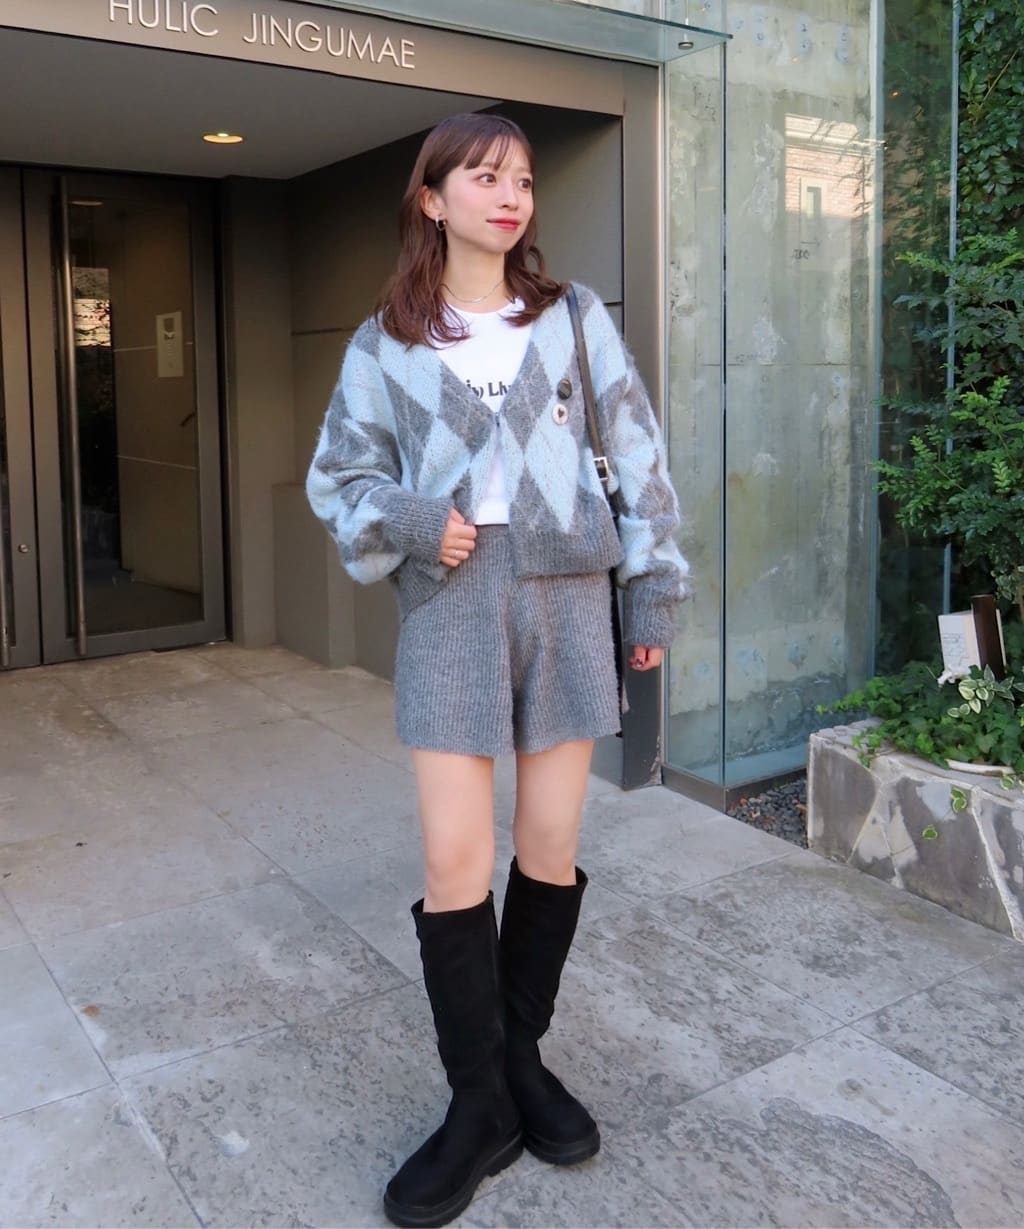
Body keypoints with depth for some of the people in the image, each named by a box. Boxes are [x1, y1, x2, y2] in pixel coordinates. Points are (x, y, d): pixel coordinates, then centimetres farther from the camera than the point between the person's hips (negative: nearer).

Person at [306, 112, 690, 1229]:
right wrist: (409, 524, -11)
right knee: (455, 863, -5)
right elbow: (338, 476, 8)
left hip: (565, 591, 1)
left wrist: (653, 585, 2)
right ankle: (479, 1105, 13)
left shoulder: (575, 317, 7)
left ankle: (520, 1054, 28)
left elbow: (637, 455, 6)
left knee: (551, 848, 6)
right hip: (449, 600, -1)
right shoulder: (385, 342, 5)